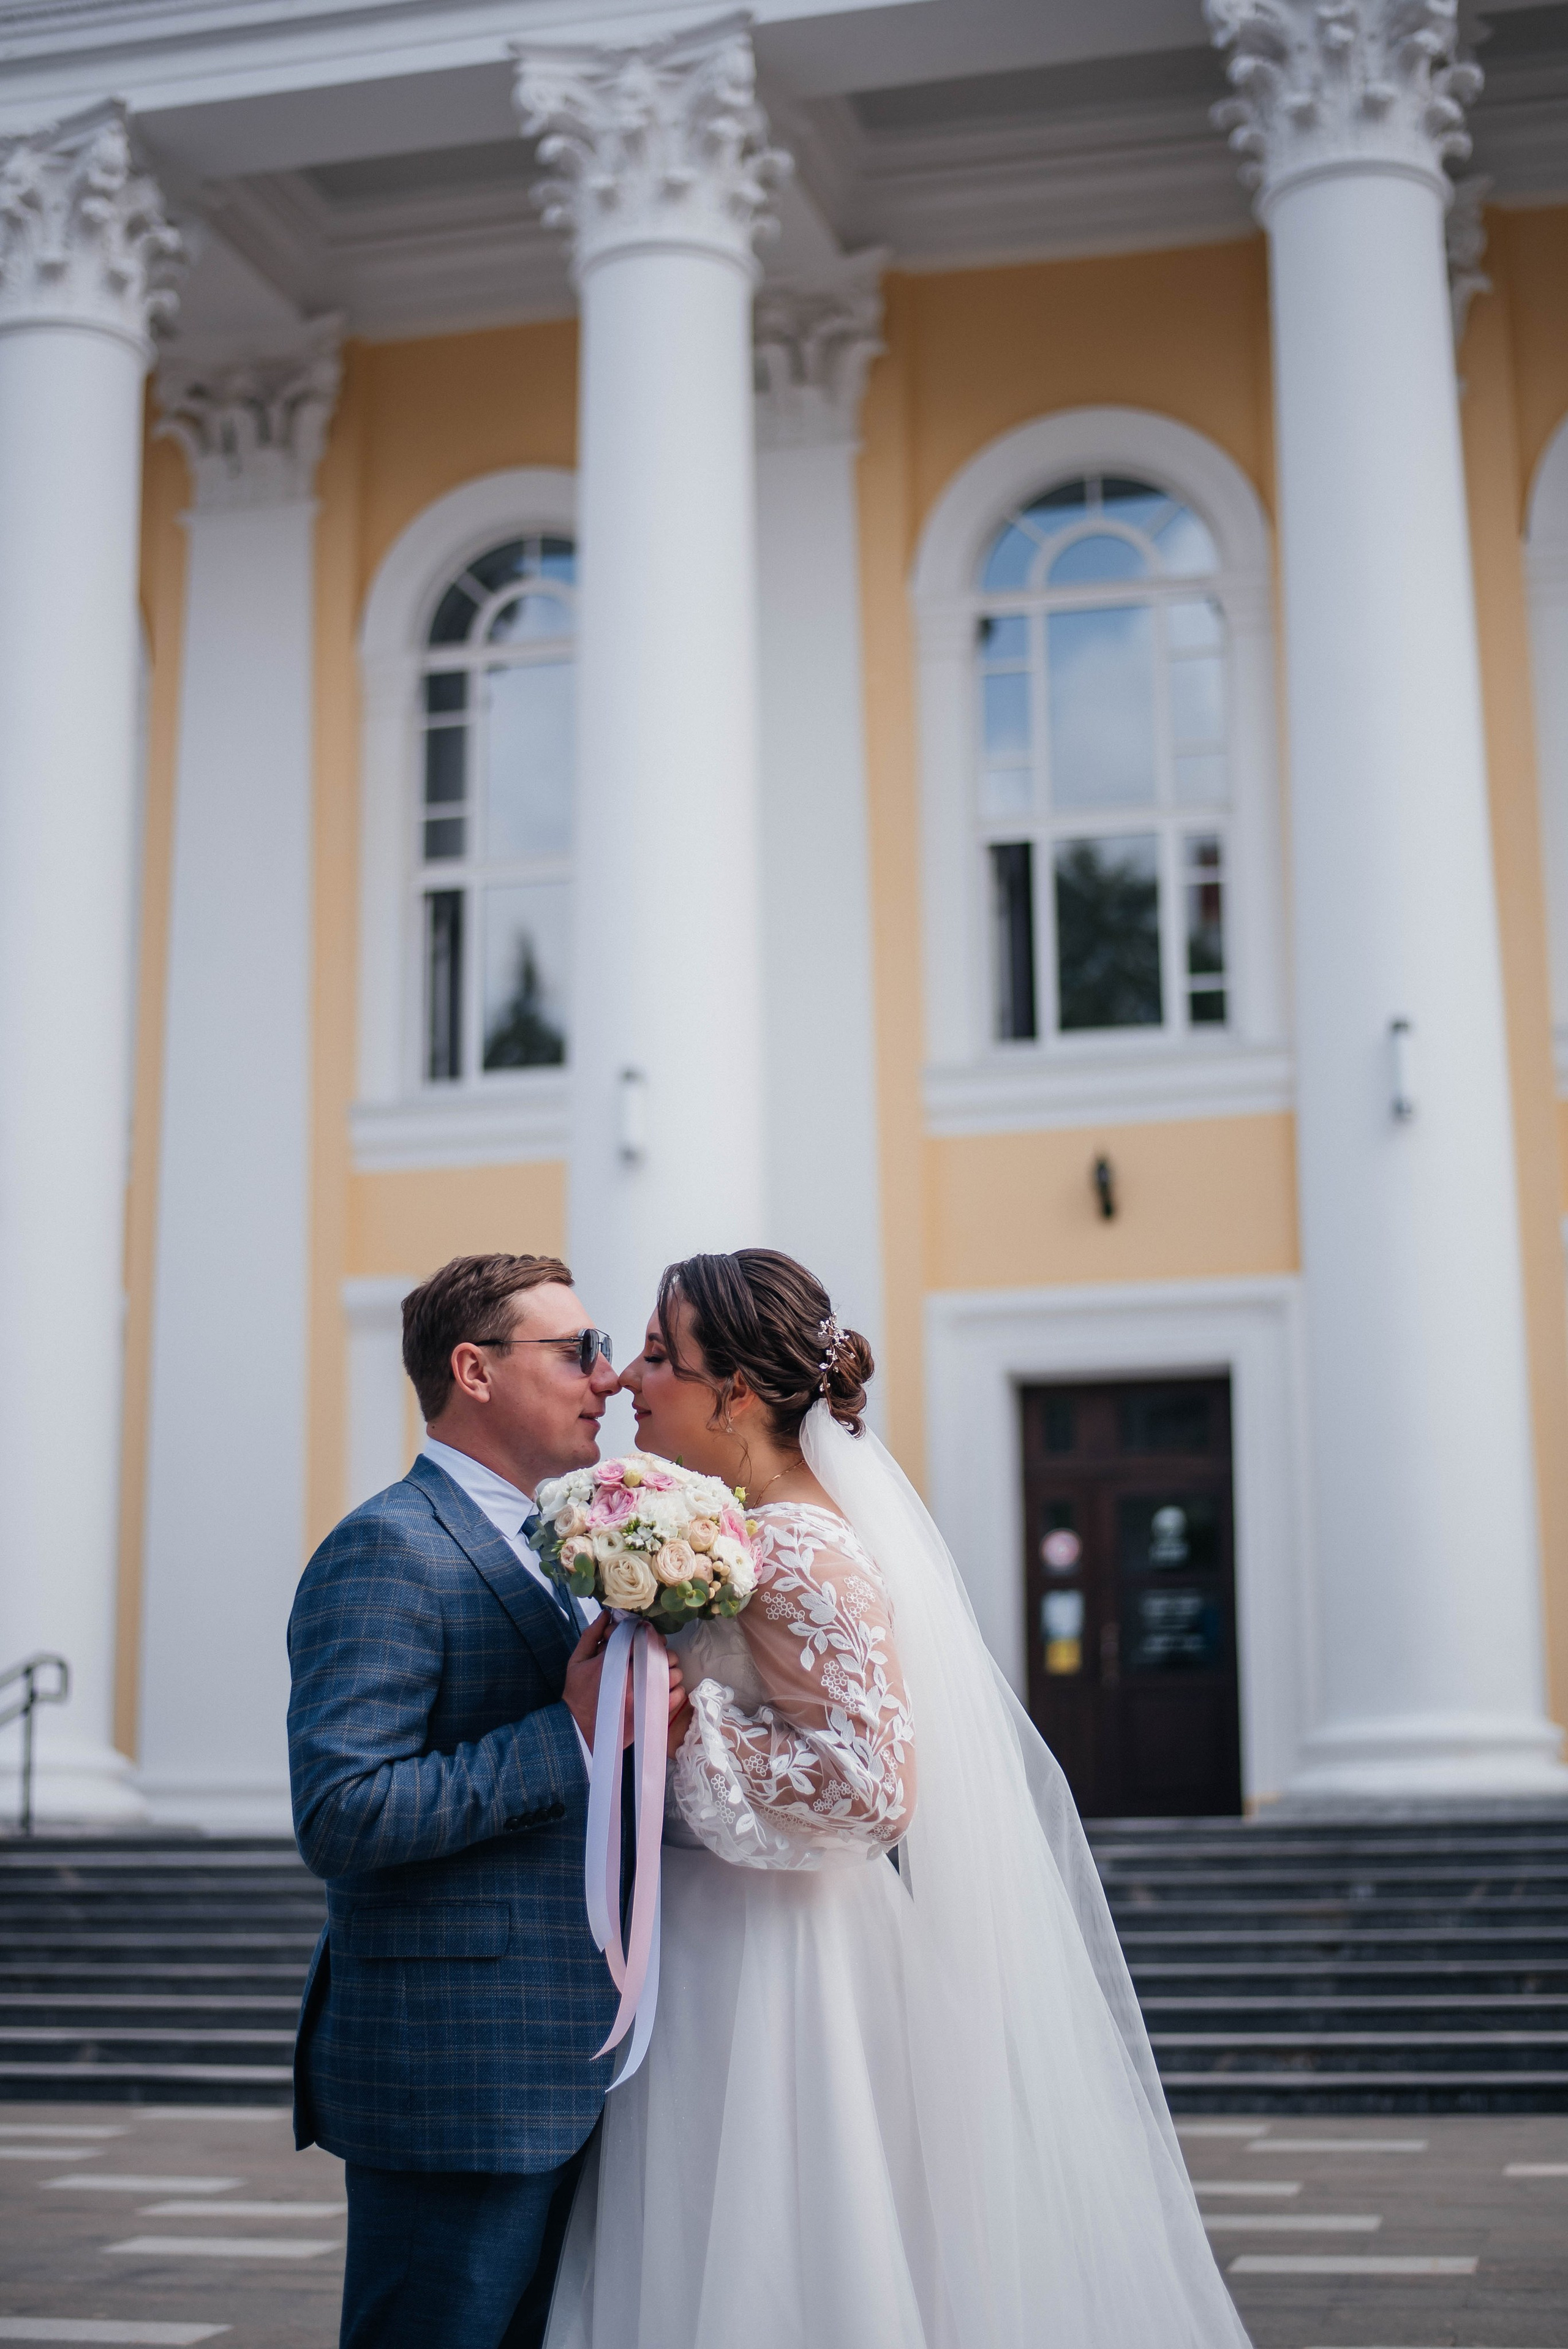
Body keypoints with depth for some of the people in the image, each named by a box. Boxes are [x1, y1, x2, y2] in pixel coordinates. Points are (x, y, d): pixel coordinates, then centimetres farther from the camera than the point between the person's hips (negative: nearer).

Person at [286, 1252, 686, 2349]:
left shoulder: (533, 1553, 17)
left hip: (561, 2074, 10)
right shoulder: (388, 1549, -14)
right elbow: (340, 1816, -24)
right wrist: (571, 1736, -23)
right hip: (458, 2081, -9)